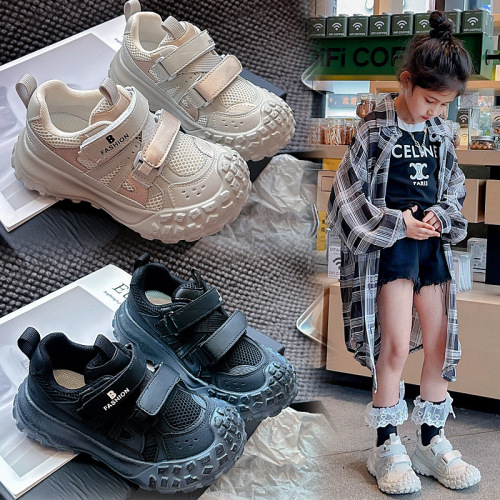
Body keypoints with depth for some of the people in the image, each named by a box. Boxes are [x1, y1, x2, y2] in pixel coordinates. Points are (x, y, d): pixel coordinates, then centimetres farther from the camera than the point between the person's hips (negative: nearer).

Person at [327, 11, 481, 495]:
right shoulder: (375, 130, -8)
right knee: (395, 346, -9)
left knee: (439, 345, 6)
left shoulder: (440, 133, 8)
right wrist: (399, 224, -13)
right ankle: (386, 448, 6)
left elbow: (454, 187, 18)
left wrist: (440, 214, -3)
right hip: (386, 247, -6)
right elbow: (348, 195, -9)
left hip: (431, 243, 6)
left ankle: (431, 441, 21)